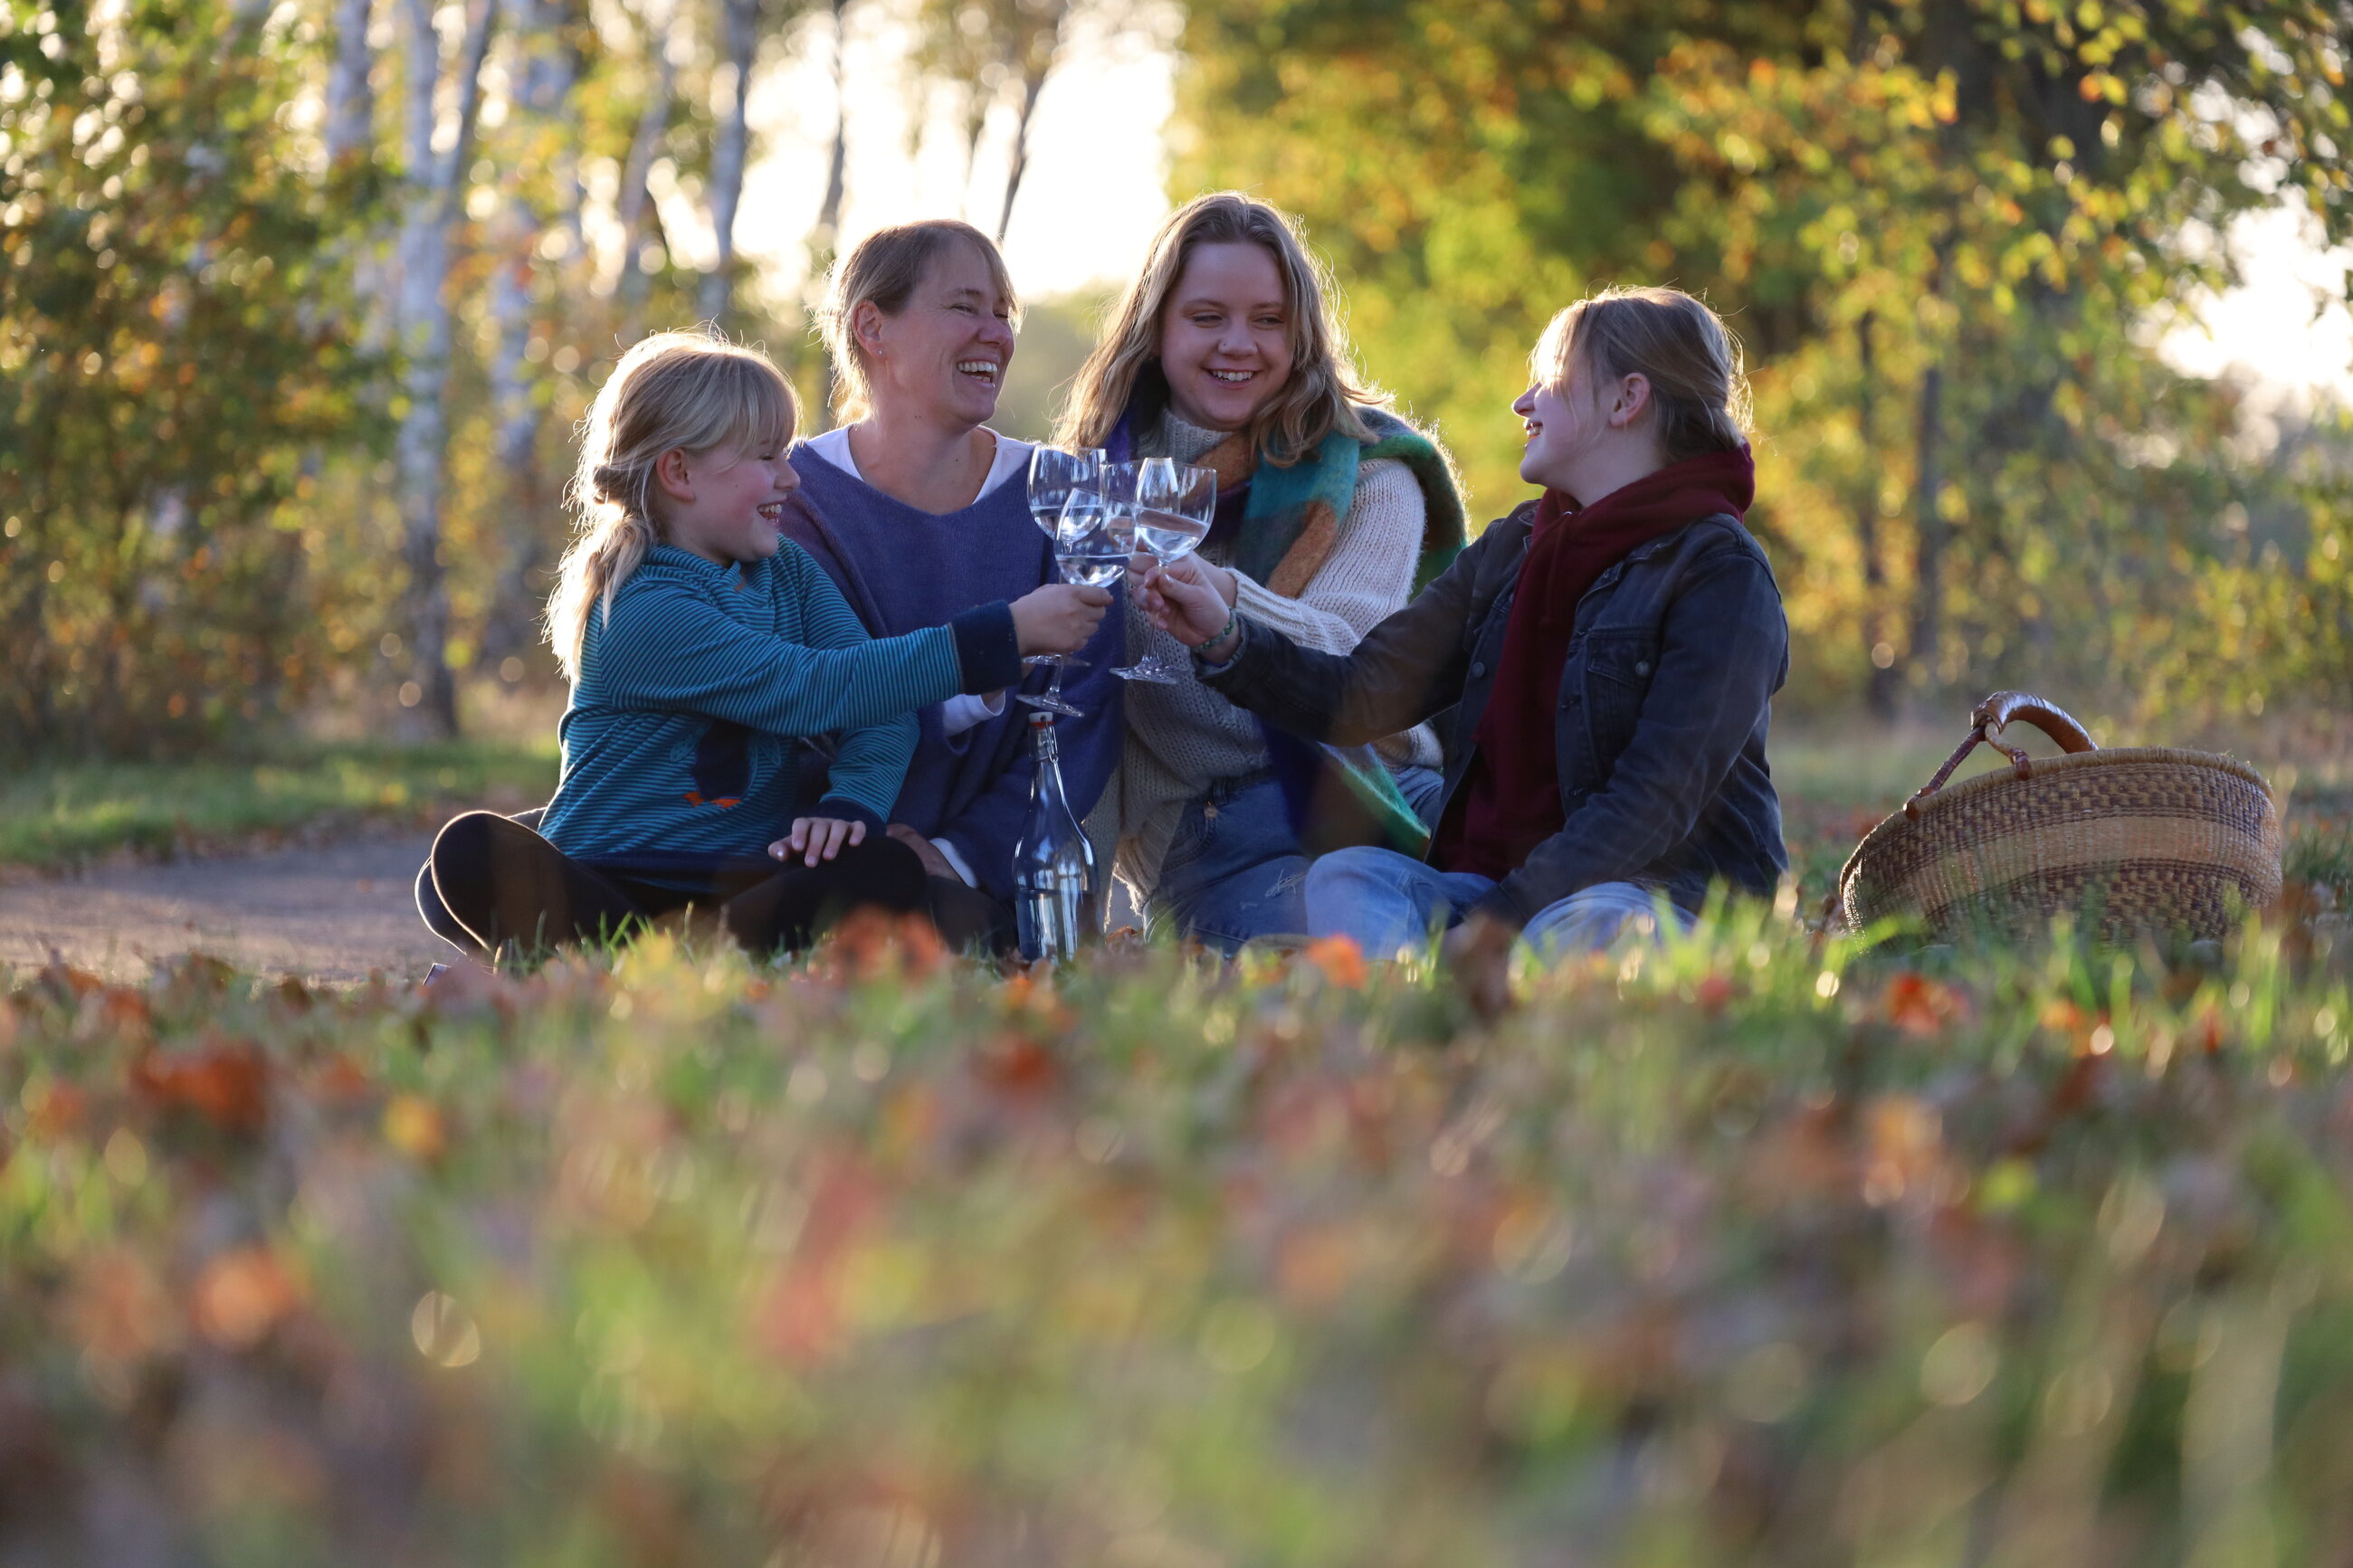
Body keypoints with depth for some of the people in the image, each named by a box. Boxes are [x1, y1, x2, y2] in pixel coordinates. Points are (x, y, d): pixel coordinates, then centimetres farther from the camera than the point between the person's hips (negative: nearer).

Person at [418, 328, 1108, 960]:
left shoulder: (788, 574, 13)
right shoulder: (643, 613, -13)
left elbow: (879, 706, 2)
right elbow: (816, 690, -22)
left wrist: (852, 801, -22)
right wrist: (1006, 634, -23)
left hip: (742, 879, 5)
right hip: (610, 881, -5)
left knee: (889, 870, -27)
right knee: (473, 853, -34)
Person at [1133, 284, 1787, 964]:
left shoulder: (1722, 576, -7)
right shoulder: (1509, 551, 16)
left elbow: (1659, 798, -17)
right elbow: (1363, 696, 11)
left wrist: (1504, 918, -25)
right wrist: (1226, 640, -6)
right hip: (1490, 884, 6)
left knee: (1586, 924, -38)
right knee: (1343, 876, -21)